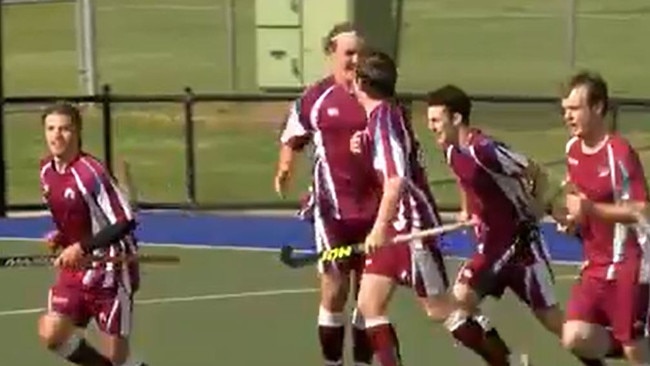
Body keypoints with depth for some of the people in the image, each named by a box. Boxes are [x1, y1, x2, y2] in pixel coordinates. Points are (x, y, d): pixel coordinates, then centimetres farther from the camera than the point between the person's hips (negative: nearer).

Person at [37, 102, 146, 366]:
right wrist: (60, 238, 1)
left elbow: (124, 223, -23)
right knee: (51, 334, -6)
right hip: (75, 266, 7)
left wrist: (82, 248, -27)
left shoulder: (90, 173, -21)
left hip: (109, 267, -7)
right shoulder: (47, 170, 3)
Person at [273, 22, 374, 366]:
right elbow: (292, 139, 10)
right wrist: (284, 169, -7)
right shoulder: (315, 98, -3)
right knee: (335, 288, -3)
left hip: (375, 207, 2)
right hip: (333, 207, -2)